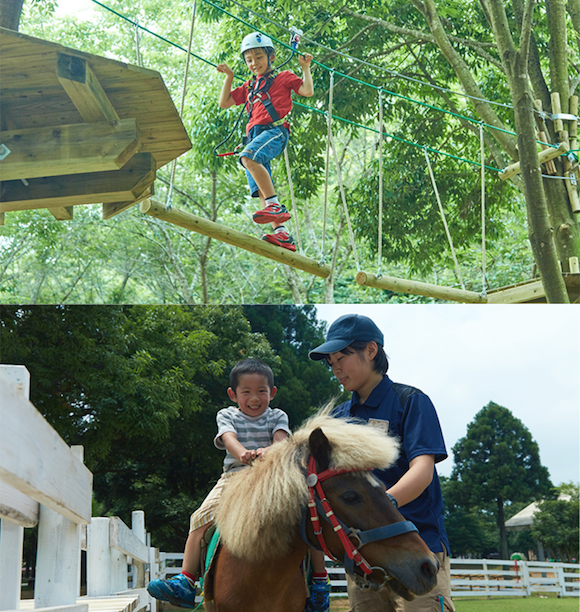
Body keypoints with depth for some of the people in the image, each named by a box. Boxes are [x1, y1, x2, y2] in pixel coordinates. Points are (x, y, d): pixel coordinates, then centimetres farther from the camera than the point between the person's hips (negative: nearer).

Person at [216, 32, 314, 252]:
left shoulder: (283, 77, 16)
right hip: (254, 135, 7)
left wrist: (306, 67, 7)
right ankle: (282, 234, -15)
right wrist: (229, 76, 25)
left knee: (248, 157, -36)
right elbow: (224, 103, 30)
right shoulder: (249, 87, 32)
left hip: (275, 130, -6)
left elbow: (307, 91, 5)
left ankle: (276, 206, -38)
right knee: (260, 190, -8)